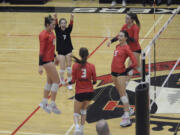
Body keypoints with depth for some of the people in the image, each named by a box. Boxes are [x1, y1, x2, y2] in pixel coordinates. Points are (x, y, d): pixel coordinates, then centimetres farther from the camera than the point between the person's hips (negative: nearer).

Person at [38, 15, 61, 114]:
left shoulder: (51, 33, 7)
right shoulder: (43, 35, -19)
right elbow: (41, 50, -21)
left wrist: (55, 57, 28)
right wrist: (40, 66, -23)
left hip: (50, 59, 9)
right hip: (46, 60, -9)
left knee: (50, 81, 16)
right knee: (56, 81, -5)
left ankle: (44, 103, 27)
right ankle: (52, 105, 2)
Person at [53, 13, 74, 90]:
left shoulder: (68, 30, -3)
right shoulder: (58, 30, -6)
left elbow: (71, 25, -21)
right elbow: (56, 25, -25)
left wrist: (71, 20, -43)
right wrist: (55, 19, -46)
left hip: (68, 51, 1)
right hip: (61, 51, -1)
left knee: (69, 67, 1)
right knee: (62, 68, -1)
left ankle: (69, 83, 9)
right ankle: (62, 80, 26)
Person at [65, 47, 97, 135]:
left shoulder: (75, 66, -9)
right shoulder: (91, 66, -5)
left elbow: (73, 81, -8)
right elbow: (94, 81, 0)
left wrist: (67, 83, 12)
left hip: (80, 93, -2)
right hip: (90, 92, 2)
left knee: (76, 112, 14)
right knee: (84, 109, 27)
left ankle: (77, 126, -14)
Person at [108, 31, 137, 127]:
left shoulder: (126, 48, -12)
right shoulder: (118, 46, 11)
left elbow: (134, 62, -15)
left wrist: (126, 70, -10)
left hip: (121, 73, -9)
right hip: (114, 72, 9)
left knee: (122, 94, -11)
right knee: (120, 92, 18)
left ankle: (127, 119, -11)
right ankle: (128, 110, 35)